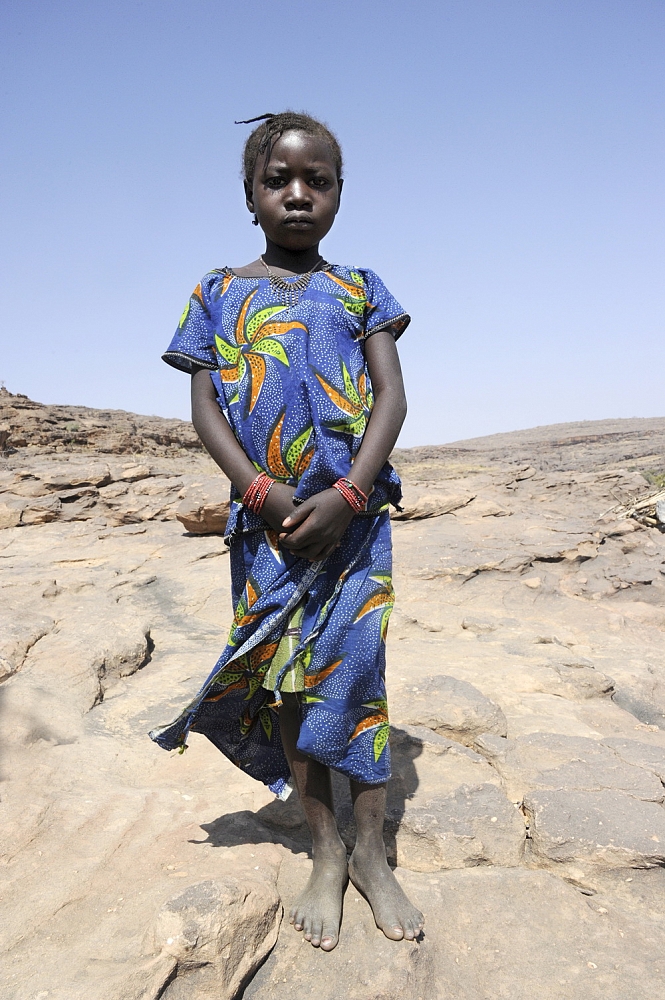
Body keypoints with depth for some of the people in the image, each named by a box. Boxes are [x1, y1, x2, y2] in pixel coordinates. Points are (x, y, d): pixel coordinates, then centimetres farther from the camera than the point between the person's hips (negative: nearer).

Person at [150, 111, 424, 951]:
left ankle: (371, 852, 22)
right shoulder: (220, 292, 9)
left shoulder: (357, 290, 9)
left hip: (353, 513, 0)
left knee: (355, 672, 4)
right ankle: (325, 853, 25)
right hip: (268, 518, 1)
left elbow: (392, 395, 0)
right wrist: (261, 492, -13)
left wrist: (349, 493, -15)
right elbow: (204, 405, 1)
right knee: (288, 679, 7)